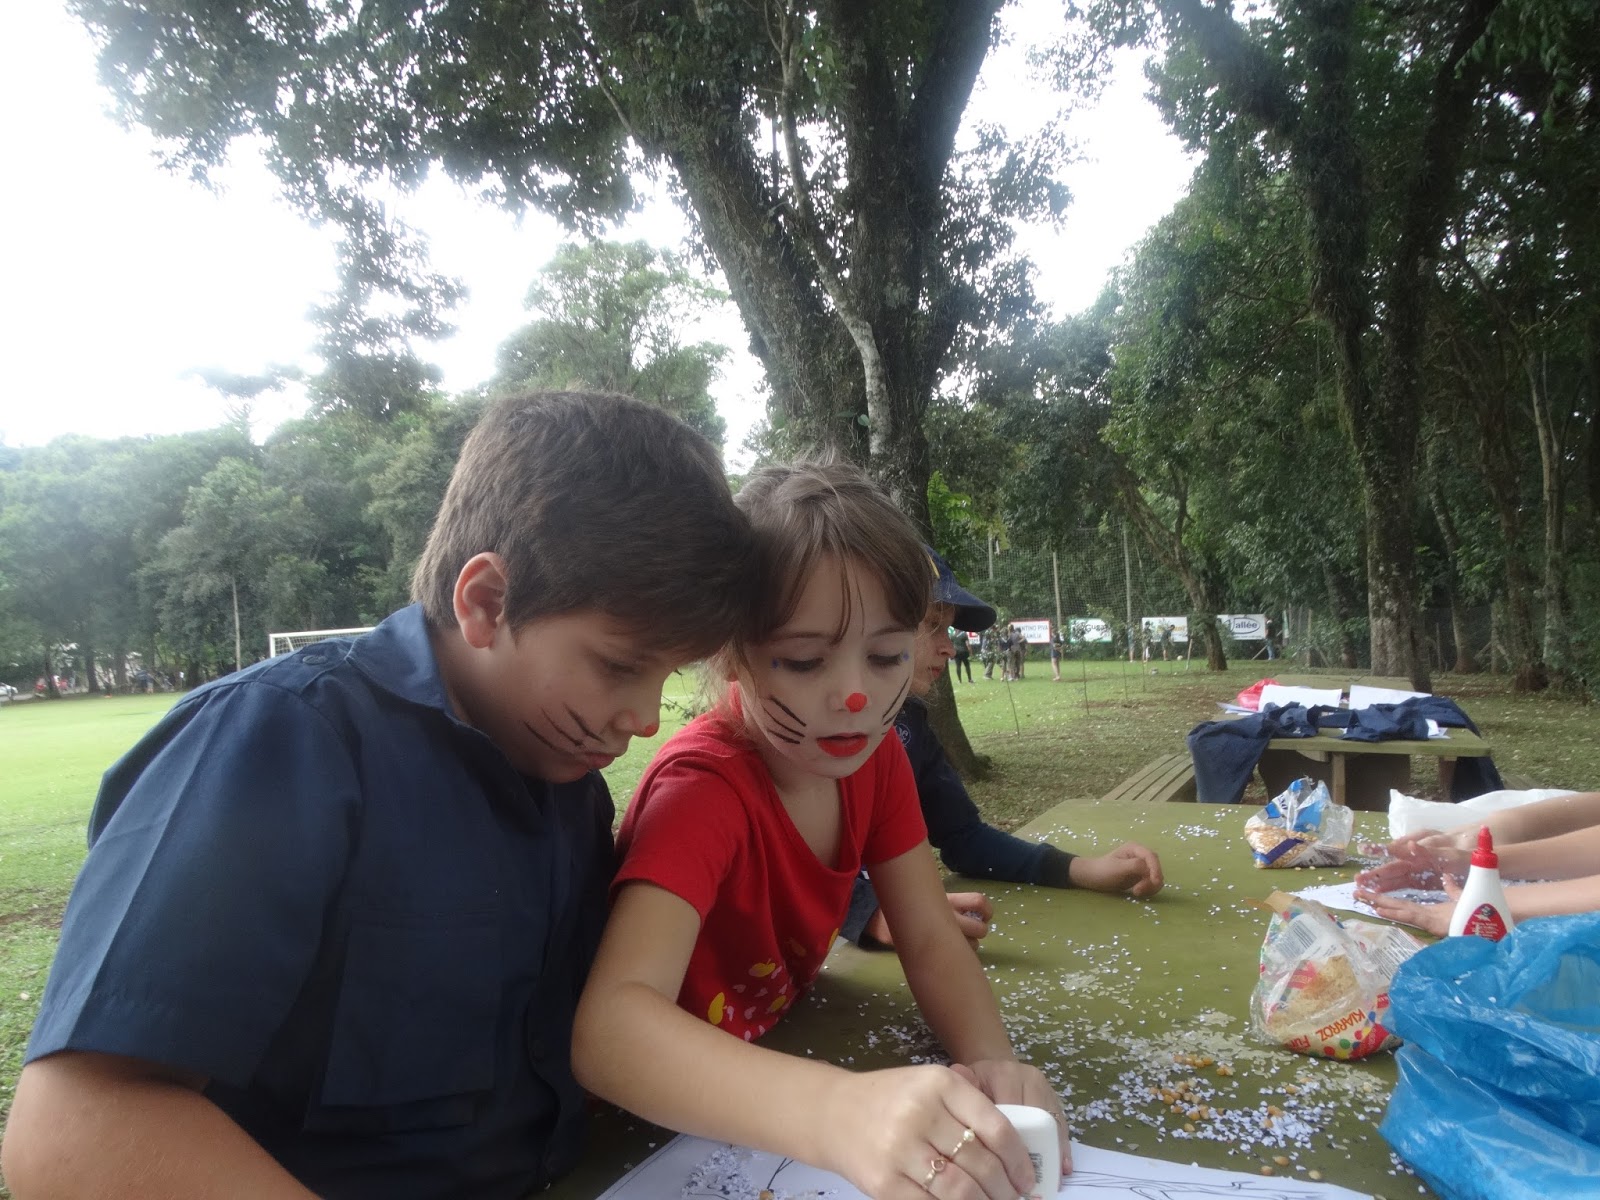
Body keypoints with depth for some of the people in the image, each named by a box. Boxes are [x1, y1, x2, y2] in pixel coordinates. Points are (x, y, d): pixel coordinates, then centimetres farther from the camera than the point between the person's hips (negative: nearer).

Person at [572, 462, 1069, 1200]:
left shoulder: (873, 753, -9)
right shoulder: (702, 786, -26)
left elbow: (929, 938, -5)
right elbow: (607, 1024, -38)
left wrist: (991, 1063, -24)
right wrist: (837, 1112, -53)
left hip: (773, 1053, 5)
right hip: (654, 1118, -5)